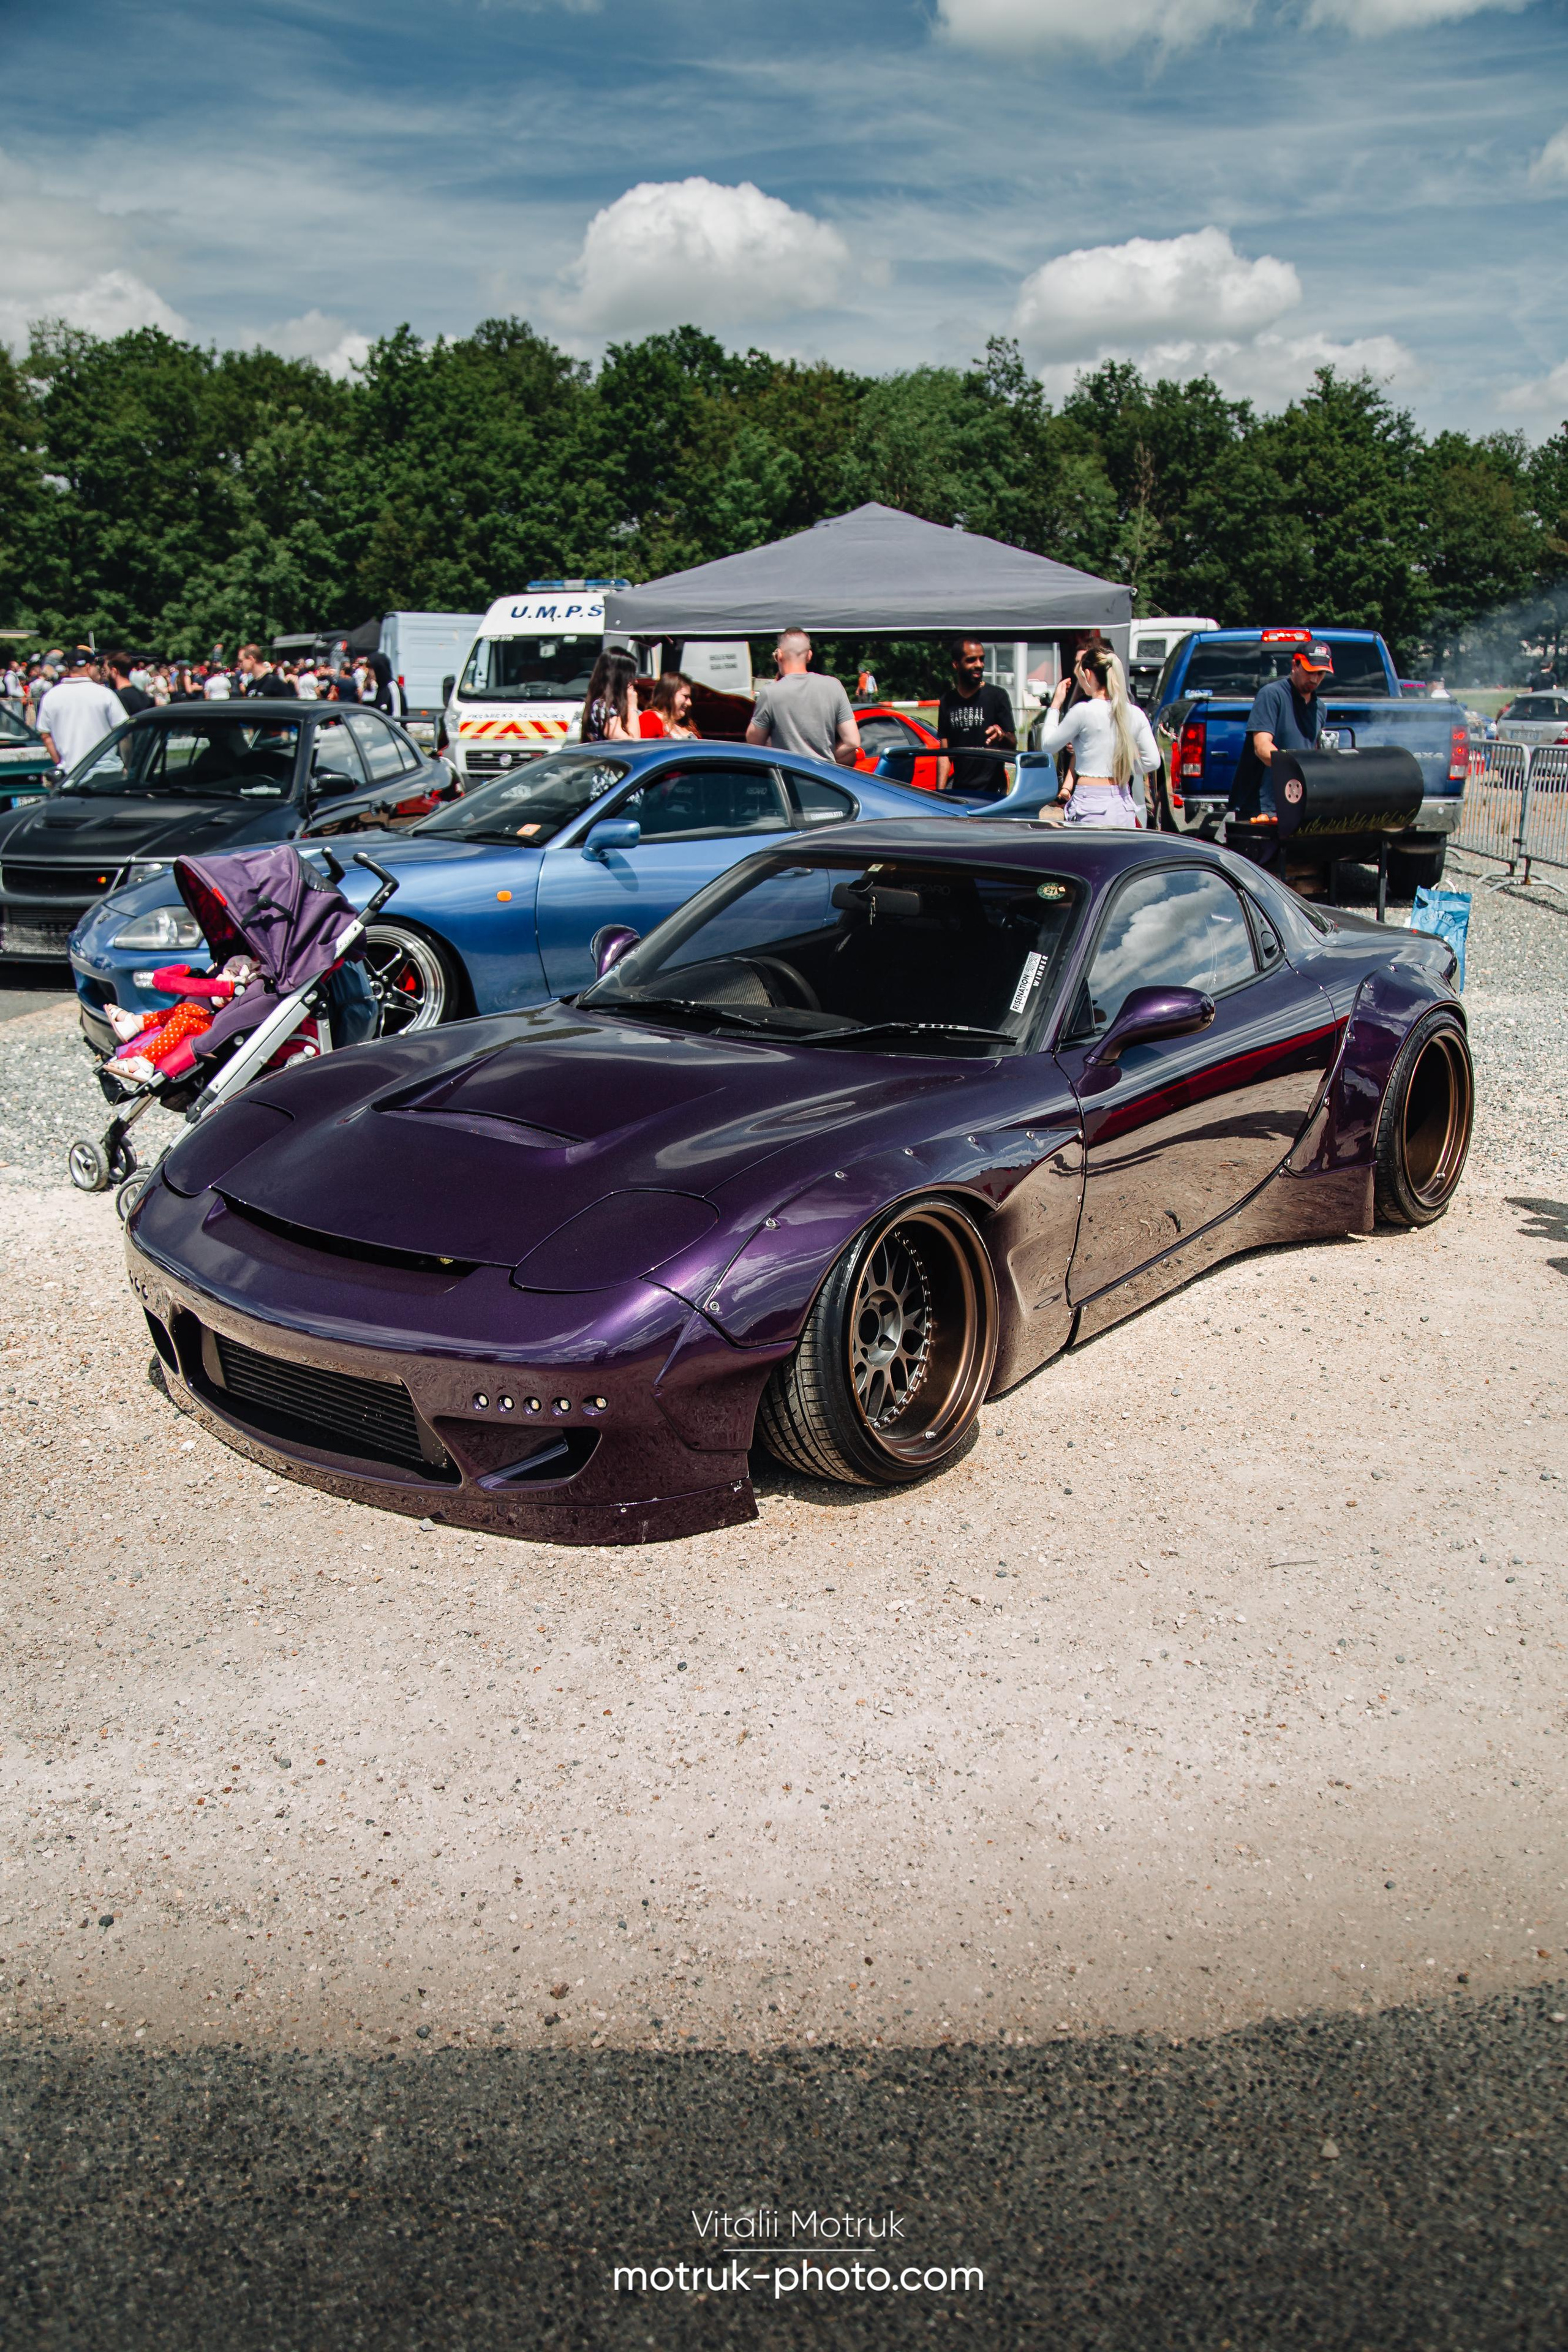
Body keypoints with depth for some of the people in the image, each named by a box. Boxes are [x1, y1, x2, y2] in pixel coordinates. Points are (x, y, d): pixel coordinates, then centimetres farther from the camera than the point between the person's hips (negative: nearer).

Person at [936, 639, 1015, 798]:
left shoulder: (996, 696, -1)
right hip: (959, 790, 3)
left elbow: (1013, 745, -1)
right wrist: (940, 791, 0)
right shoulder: (948, 702, 10)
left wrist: (1002, 736, -24)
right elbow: (945, 752, 11)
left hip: (991, 790, -3)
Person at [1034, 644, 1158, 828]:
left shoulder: (1083, 711, -10)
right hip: (1124, 805, 6)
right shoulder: (1135, 714, 5)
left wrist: (1056, 704, 12)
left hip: (1091, 808, -6)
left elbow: (1048, 745, 2)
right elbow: (1152, 762, 6)